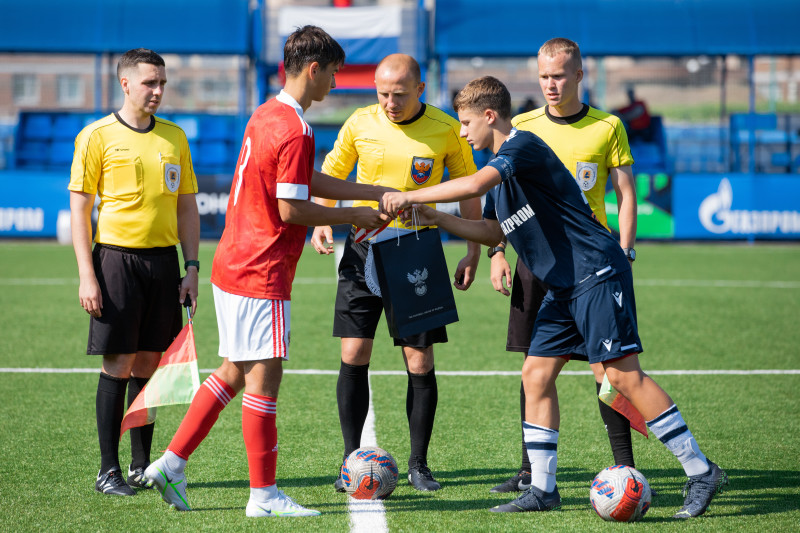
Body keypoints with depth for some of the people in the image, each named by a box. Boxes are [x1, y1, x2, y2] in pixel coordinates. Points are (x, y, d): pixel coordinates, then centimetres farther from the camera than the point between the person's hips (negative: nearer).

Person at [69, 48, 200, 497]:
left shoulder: (174, 136, 11)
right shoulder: (98, 136, -2)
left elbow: (187, 206, 15)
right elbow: (80, 207, -3)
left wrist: (192, 266, 7)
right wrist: (87, 275, -10)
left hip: (164, 259, 4)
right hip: (117, 258, -4)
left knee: (149, 363, 7)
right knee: (118, 364, -4)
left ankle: (142, 465, 14)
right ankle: (109, 470, 1)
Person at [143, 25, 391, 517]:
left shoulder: (266, 115, 12)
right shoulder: (294, 131, -19)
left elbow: (307, 181, 19)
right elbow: (291, 209, -19)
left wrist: (374, 193, 17)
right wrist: (353, 217, -6)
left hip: (234, 266, 10)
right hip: (261, 274, -10)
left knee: (234, 372, 17)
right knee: (264, 378, -3)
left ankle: (172, 463, 16)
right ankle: (264, 495, 4)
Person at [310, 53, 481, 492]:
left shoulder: (446, 130, -6)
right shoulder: (360, 123, -2)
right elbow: (330, 174, 10)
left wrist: (473, 251, 1)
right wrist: (321, 223, -6)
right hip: (363, 247, 1)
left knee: (420, 364, 0)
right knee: (353, 358, -4)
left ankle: (419, 464, 13)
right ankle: (351, 461, 6)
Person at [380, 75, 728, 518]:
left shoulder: (524, 146, -12)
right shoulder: (502, 165, 18)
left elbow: (474, 185, -28)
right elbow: (493, 231, 27)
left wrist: (409, 196, -20)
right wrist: (436, 219, 17)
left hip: (597, 272, -10)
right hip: (564, 286, 10)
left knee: (622, 373, -13)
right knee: (536, 374, 5)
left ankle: (701, 472, -9)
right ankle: (542, 488, 9)